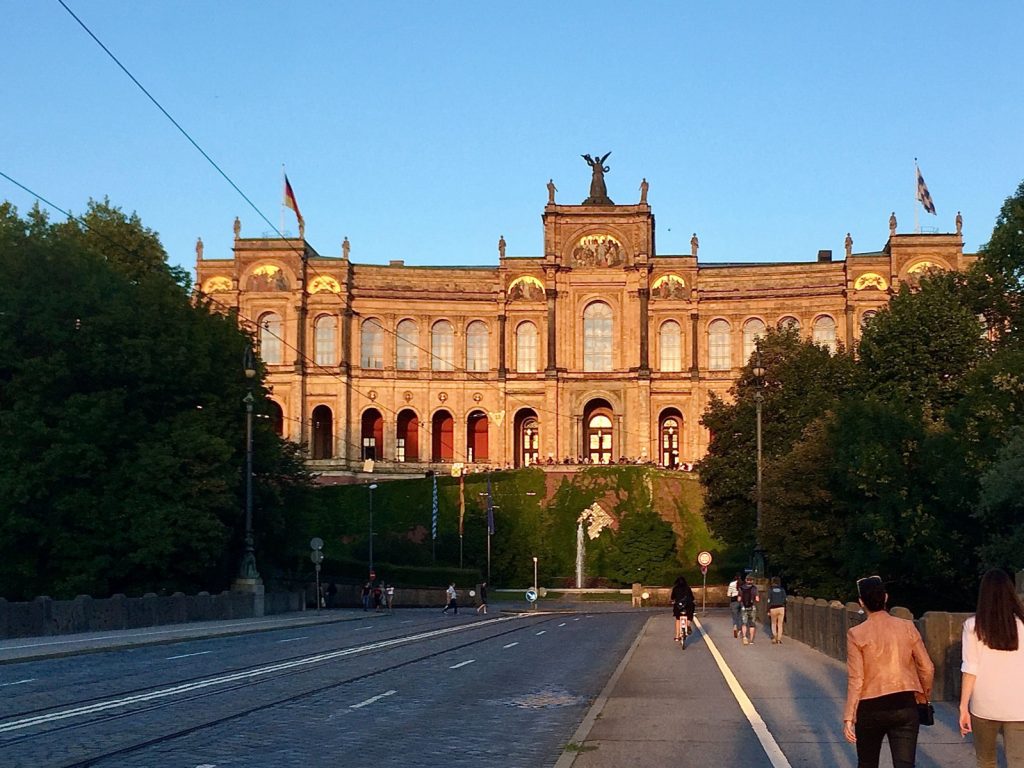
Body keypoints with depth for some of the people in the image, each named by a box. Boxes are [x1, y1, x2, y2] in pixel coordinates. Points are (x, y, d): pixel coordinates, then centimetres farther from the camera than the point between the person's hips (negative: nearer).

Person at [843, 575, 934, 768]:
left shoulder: (856, 634, -9)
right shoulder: (907, 627, -1)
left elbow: (855, 680, -11)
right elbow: (927, 668, 3)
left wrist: (848, 717, -5)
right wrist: (925, 696, 21)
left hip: (871, 709, -1)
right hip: (905, 706, 1)